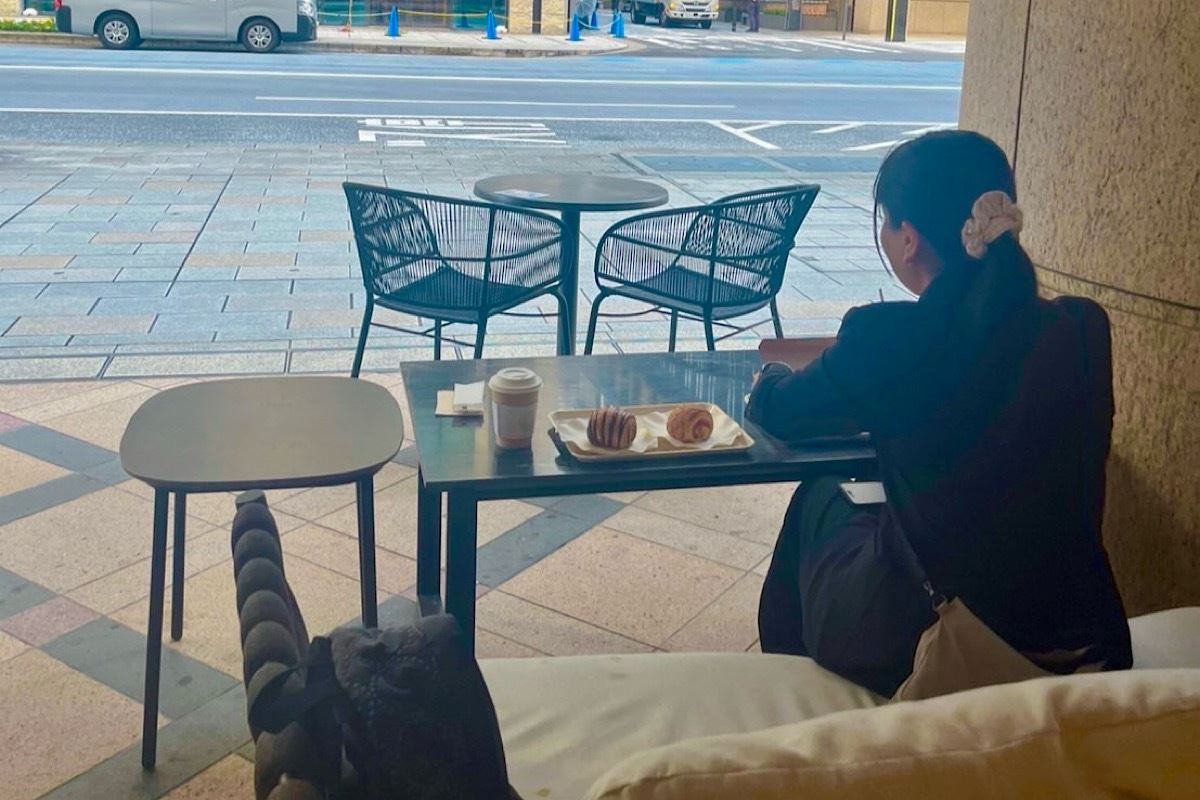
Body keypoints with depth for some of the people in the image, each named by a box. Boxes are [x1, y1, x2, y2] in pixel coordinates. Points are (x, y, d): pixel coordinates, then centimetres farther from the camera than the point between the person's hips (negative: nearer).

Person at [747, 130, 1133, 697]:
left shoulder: (883, 338, -20)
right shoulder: (1086, 330, -7)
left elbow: (778, 413, 0)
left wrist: (770, 380, 24)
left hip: (908, 656, -4)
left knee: (820, 499, 25)